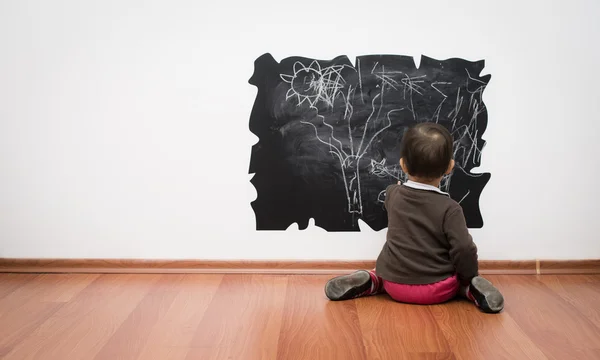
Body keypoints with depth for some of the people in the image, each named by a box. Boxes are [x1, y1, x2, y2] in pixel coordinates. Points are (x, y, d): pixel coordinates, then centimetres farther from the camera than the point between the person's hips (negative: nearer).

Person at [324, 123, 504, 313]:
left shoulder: (393, 195, -4)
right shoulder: (450, 208, -16)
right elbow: (464, 251, -19)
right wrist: (468, 279, -1)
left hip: (395, 285, 2)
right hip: (437, 290, -2)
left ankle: (373, 280, 6)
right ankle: (470, 288, -6)